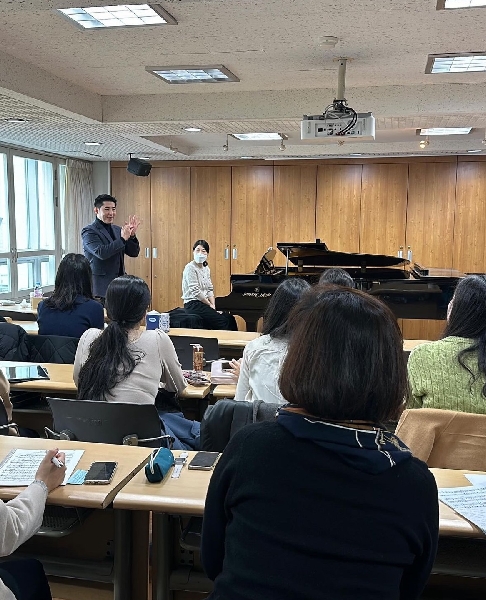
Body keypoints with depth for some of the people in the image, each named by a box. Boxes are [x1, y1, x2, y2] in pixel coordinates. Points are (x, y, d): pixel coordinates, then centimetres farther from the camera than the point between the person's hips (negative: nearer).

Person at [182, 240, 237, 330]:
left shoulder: (206, 269, 14)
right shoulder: (190, 268, -11)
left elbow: (210, 290, 12)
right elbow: (195, 292, -16)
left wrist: (213, 305, -3)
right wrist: (210, 305, -11)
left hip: (204, 303, 8)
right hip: (193, 305, -8)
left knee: (230, 318, -9)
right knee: (223, 321, -19)